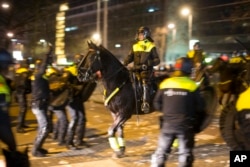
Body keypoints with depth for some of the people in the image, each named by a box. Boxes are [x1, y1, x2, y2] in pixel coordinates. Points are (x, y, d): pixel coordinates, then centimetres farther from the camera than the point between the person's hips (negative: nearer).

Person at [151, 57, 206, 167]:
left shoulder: (165, 83, 0)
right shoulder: (192, 85, -7)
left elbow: (157, 104, 3)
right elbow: (200, 107, -4)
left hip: (168, 124, 2)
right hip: (186, 125, -2)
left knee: (161, 152, 13)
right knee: (185, 154, 10)